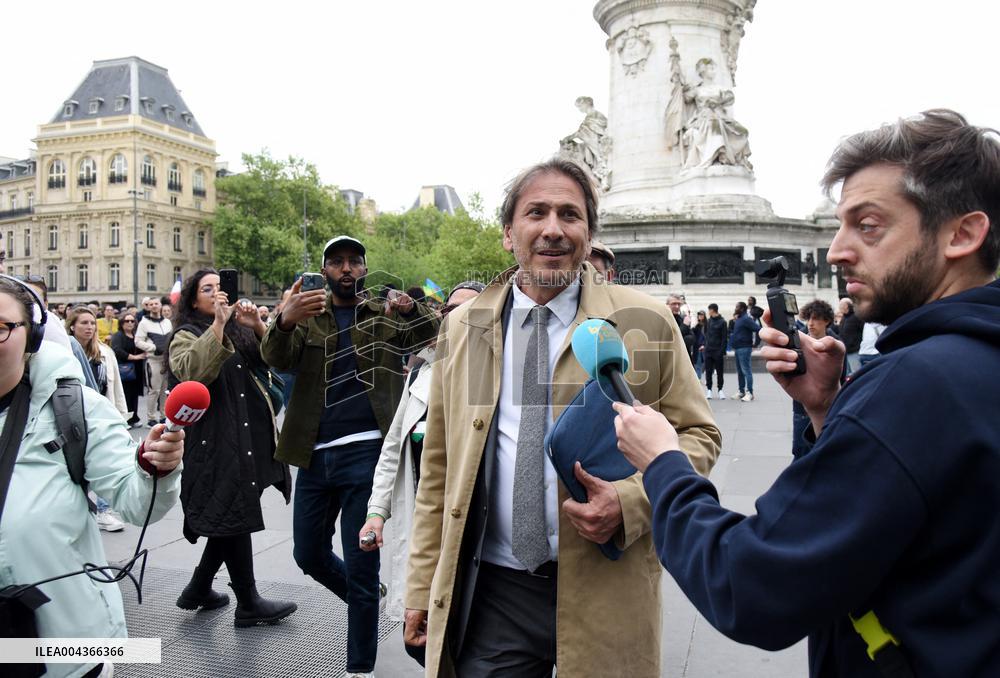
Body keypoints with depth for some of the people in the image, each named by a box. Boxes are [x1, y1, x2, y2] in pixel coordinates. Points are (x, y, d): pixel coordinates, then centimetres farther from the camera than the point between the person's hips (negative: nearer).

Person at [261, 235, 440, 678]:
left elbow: (433, 337, -12)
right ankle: (368, 602, 43)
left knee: (361, 565, 2)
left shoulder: (386, 316, 5)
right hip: (314, 455, 3)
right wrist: (285, 321, -34)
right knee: (308, 555, 16)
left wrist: (411, 309, -34)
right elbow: (276, 358, -12)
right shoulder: (307, 315, 7)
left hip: (365, 453, -3)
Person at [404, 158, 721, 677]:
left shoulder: (647, 324, -4)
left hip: (604, 591, -1)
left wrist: (629, 500, -16)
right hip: (490, 594, 2)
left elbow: (697, 434, 2)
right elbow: (439, 470, 7)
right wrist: (423, 587, 5)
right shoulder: (462, 328, 3)